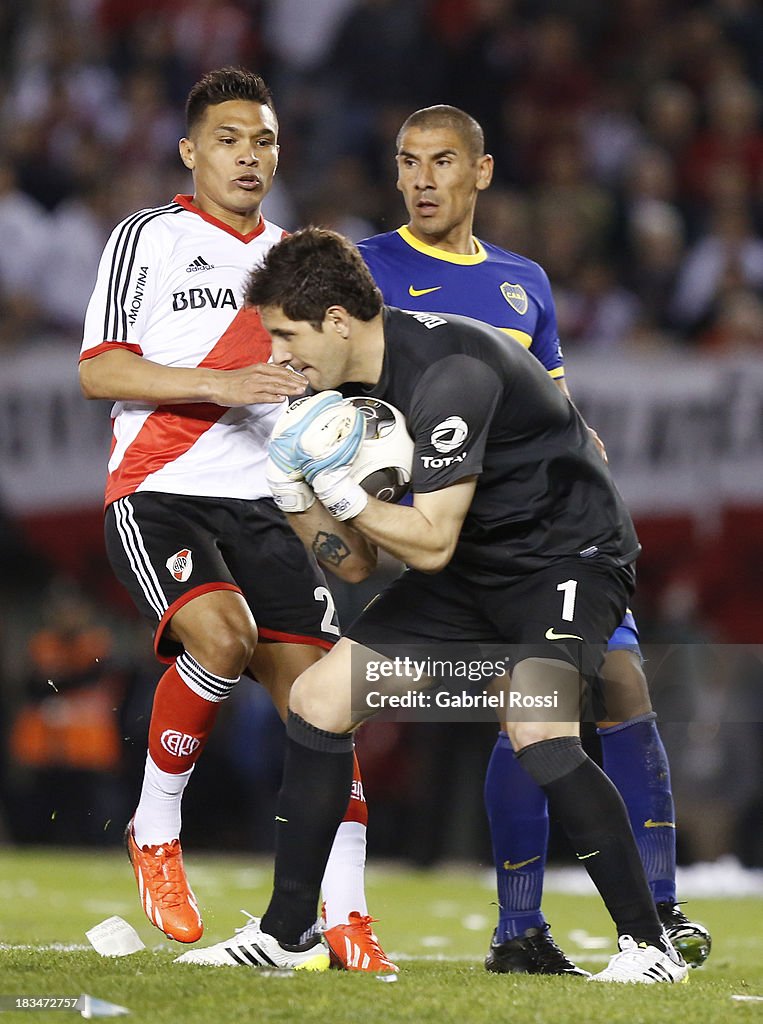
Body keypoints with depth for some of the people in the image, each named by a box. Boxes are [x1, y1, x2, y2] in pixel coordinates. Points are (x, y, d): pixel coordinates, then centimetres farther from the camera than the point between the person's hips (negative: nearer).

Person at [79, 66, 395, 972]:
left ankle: (346, 919, -3)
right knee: (220, 634, -31)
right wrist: (221, 383, -18)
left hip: (258, 506, 5)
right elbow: (98, 371, -7)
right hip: (156, 492, -5)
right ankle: (155, 827, -9)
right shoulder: (148, 237, 2)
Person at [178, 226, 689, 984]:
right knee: (317, 700, 4)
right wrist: (293, 493, -11)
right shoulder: (352, 386, 1)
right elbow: (358, 557, 5)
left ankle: (649, 946, -22)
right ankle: (285, 936, 15)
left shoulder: (448, 373, -27)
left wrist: (335, 485, -26)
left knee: (536, 732, -33)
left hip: (568, 554, -9)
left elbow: (430, 545, -27)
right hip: (473, 571, 9)